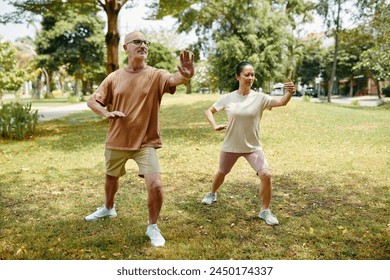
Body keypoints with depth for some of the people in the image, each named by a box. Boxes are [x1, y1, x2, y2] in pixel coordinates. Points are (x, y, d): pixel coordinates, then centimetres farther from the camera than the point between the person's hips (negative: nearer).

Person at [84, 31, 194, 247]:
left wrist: (186, 75, -56)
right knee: (111, 178, 24)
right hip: (116, 141, 3)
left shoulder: (155, 76, -10)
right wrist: (106, 113, -20)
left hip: (146, 142, -3)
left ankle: (152, 227, 7)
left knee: (155, 185, -17)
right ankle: (108, 208, 55)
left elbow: (173, 79, -32)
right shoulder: (114, 77, -2)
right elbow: (92, 101, 2)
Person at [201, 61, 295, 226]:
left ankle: (265, 211, 3)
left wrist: (289, 93, -48)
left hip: (253, 147, -1)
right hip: (231, 146, 1)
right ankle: (212, 194, 53)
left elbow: (281, 102, -28)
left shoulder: (259, 98, -11)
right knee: (221, 173, 21)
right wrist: (214, 126, -12)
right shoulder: (228, 98, -8)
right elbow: (209, 111, 5)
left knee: (266, 175, -17)